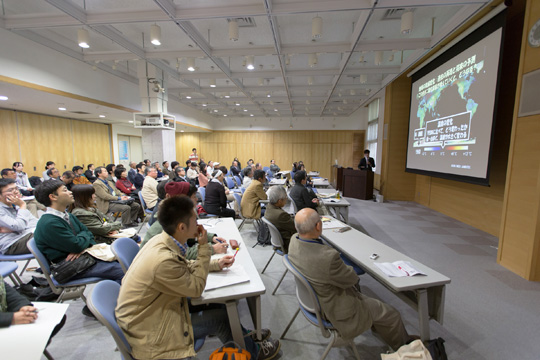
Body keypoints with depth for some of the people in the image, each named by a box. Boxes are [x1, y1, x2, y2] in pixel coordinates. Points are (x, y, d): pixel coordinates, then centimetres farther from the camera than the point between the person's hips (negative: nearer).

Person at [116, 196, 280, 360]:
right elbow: (197, 288, -20)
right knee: (221, 316, -3)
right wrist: (204, 247, -19)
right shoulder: (163, 260, -36)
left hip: (152, 310, 8)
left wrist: (216, 264, 2)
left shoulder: (163, 240, -9)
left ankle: (245, 336, 32)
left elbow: (184, 266, 10)